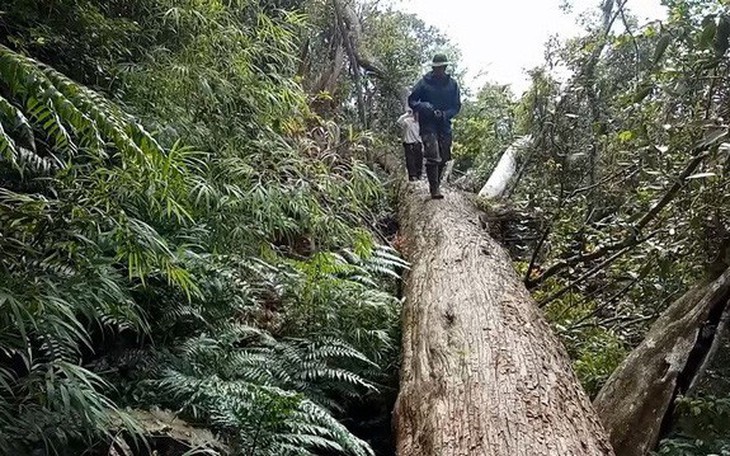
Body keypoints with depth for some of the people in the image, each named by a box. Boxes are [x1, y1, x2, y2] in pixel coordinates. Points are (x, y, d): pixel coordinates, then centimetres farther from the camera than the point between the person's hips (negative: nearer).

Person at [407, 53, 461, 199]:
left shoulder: (452, 84, 6)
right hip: (428, 125, -4)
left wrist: (445, 114, -11)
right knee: (433, 157, -15)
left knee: (444, 158, 8)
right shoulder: (424, 82, -2)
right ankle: (434, 189, -13)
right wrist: (423, 106, -18)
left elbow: (457, 106, 8)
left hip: (444, 125, 4)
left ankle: (436, 183, 26)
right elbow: (411, 101, 2)